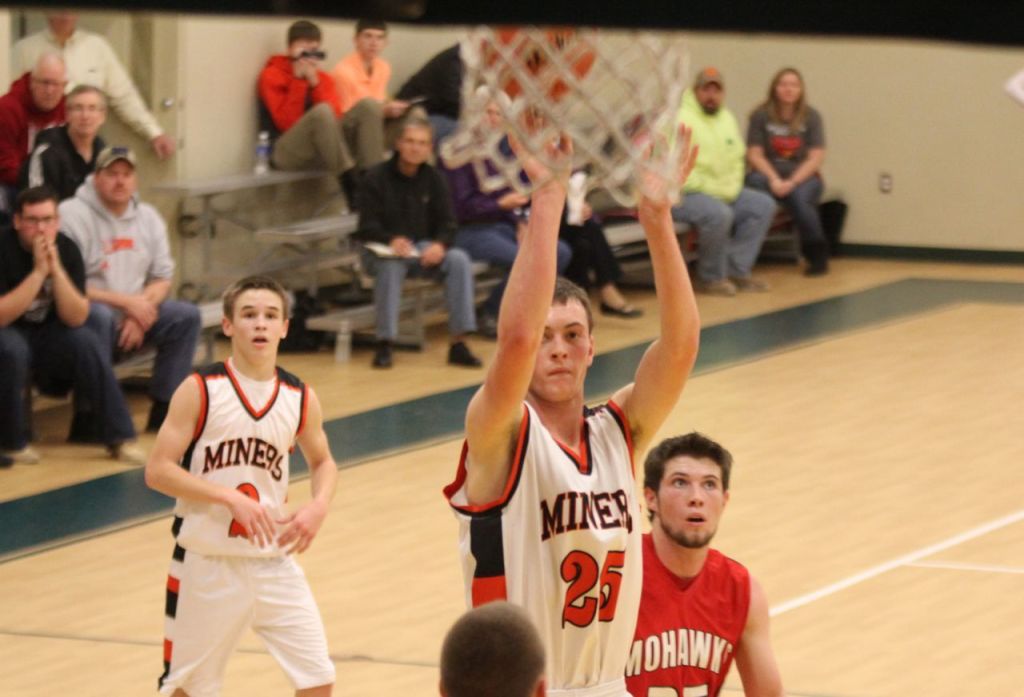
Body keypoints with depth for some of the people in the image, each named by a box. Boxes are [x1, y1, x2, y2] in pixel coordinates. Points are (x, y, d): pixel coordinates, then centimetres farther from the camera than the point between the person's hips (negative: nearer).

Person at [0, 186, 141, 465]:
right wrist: (38, 272, -32)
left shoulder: (66, 249, -7)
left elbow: (76, 318, -14)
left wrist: (57, 269, -27)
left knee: (87, 343, -24)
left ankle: (119, 437, -16)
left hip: (46, 334, 4)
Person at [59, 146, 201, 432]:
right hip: (83, 314, -6)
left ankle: (163, 411, -7)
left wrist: (141, 313, -10)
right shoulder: (72, 215, -13)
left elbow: (163, 278, 11)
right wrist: (126, 302, -19)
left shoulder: (148, 217, 9)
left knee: (187, 316, -12)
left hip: (134, 313, 6)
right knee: (100, 316, -38)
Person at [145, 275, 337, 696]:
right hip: (207, 562, -3)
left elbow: (322, 462, 18)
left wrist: (319, 506, -4)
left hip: (272, 561, 3)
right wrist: (231, 497, -24)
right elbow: (158, 471, -14)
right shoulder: (200, 391, -10)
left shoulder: (300, 398, 1)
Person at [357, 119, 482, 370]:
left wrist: (439, 245, -21)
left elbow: (447, 224, 3)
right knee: (391, 264, -38)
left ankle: (458, 343, -25)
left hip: (423, 250, 3)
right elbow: (367, 228, -9)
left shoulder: (433, 179, 7)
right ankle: (384, 344, -33)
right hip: (384, 250, -3)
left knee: (459, 260, -24)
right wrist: (392, 241, -31)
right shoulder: (376, 178, -4)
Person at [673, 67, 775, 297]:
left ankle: (737, 270, -2)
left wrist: (731, 188, -2)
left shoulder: (727, 119, 13)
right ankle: (710, 278, -14)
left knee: (763, 205, -2)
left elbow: (737, 159, 18)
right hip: (682, 193, -9)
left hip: (723, 193, 9)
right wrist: (711, 190, -20)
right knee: (718, 213, -34)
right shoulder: (681, 118, -14)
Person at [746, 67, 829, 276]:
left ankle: (817, 255, -18)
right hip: (770, 173, 0)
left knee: (799, 195, -35)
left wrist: (792, 182, -18)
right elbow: (754, 154, -3)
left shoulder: (811, 116, 0)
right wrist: (774, 180, -18)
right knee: (755, 181, -35)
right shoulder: (761, 116, 0)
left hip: (803, 176, 0)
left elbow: (816, 158, -5)